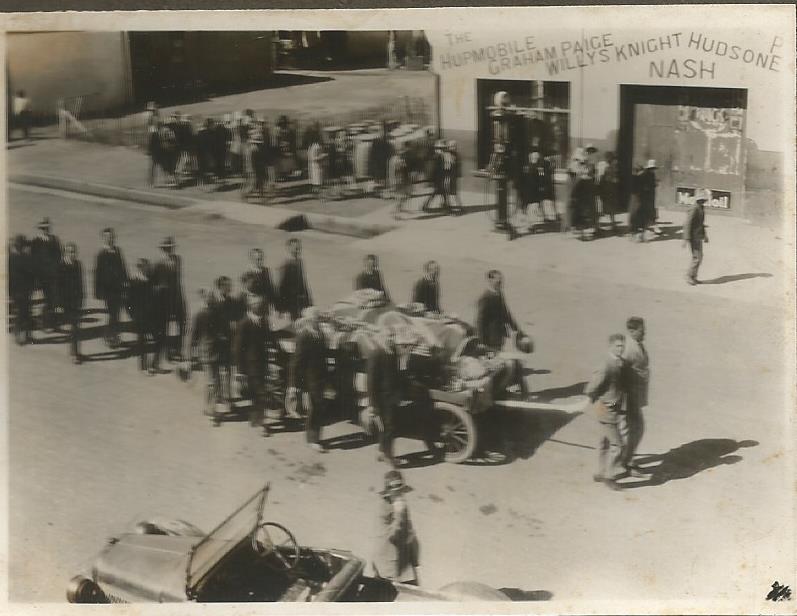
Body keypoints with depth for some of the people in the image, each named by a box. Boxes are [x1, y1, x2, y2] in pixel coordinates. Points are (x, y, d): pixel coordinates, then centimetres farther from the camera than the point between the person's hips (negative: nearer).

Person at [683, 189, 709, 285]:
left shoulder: (701, 208, 11)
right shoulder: (694, 209, -20)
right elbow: (687, 224, -22)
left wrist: (705, 235, 23)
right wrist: (686, 239, -24)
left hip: (698, 237, 10)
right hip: (693, 237, -10)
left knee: (699, 257, 12)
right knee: (697, 257, -9)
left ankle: (693, 277, 19)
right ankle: (689, 276, 2)